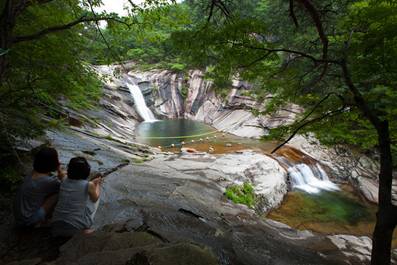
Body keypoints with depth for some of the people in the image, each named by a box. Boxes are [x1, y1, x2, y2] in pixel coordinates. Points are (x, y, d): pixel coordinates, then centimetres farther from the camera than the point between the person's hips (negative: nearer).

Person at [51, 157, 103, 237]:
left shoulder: (64, 182, 1)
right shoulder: (89, 185, -11)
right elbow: (95, 199, 11)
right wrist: (98, 184, 26)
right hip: (75, 229, -5)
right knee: (92, 197, 15)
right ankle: (85, 229, 13)